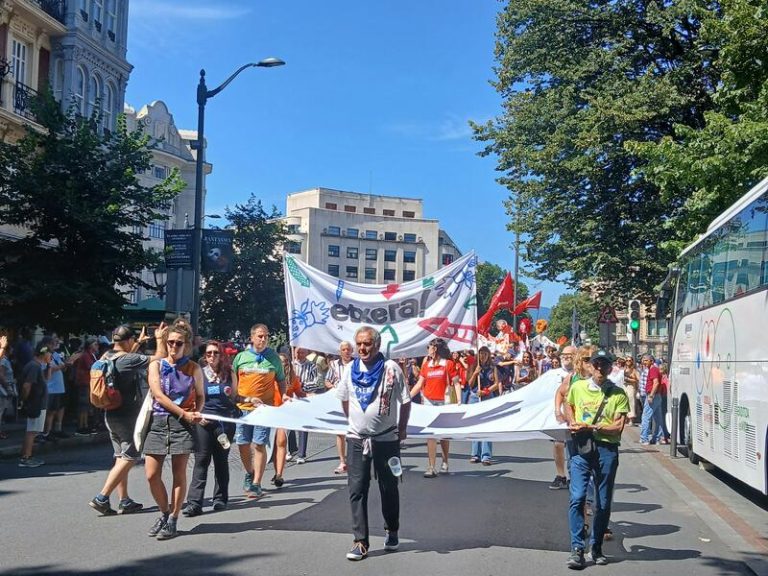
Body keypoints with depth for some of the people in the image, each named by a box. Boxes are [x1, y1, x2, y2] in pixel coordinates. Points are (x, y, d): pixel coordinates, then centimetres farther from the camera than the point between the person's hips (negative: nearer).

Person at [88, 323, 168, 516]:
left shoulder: (107, 357, 5)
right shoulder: (130, 360, -18)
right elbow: (160, 358, -13)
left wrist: (138, 343, 33)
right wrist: (160, 339, 3)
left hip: (111, 415, 9)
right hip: (128, 416, -9)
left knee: (121, 457, 13)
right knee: (128, 458, -3)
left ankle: (124, 501, 16)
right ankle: (101, 498, -7)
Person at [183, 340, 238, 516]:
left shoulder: (228, 373, 8)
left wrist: (230, 393, -6)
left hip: (225, 421, 1)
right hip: (203, 421, -1)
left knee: (221, 460, 8)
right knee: (201, 460, -8)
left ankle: (220, 499, 18)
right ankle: (194, 502, -11)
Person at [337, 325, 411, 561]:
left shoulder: (391, 368, -10)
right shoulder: (351, 369, 0)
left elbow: (405, 402, -2)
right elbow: (344, 399, 16)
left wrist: (401, 430, 1)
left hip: (386, 439, -2)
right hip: (357, 439, 2)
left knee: (389, 488, 12)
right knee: (356, 490, -3)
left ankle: (392, 532, 33)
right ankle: (360, 542, 2)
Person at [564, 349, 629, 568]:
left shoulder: (618, 394, 2)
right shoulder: (577, 387, 9)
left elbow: (618, 427, -4)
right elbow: (568, 405, 28)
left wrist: (591, 428, -13)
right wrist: (572, 422, 8)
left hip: (606, 449, 0)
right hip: (581, 447, 1)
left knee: (604, 502, 6)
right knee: (577, 497, -11)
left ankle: (596, 547, 20)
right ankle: (577, 548, -7)